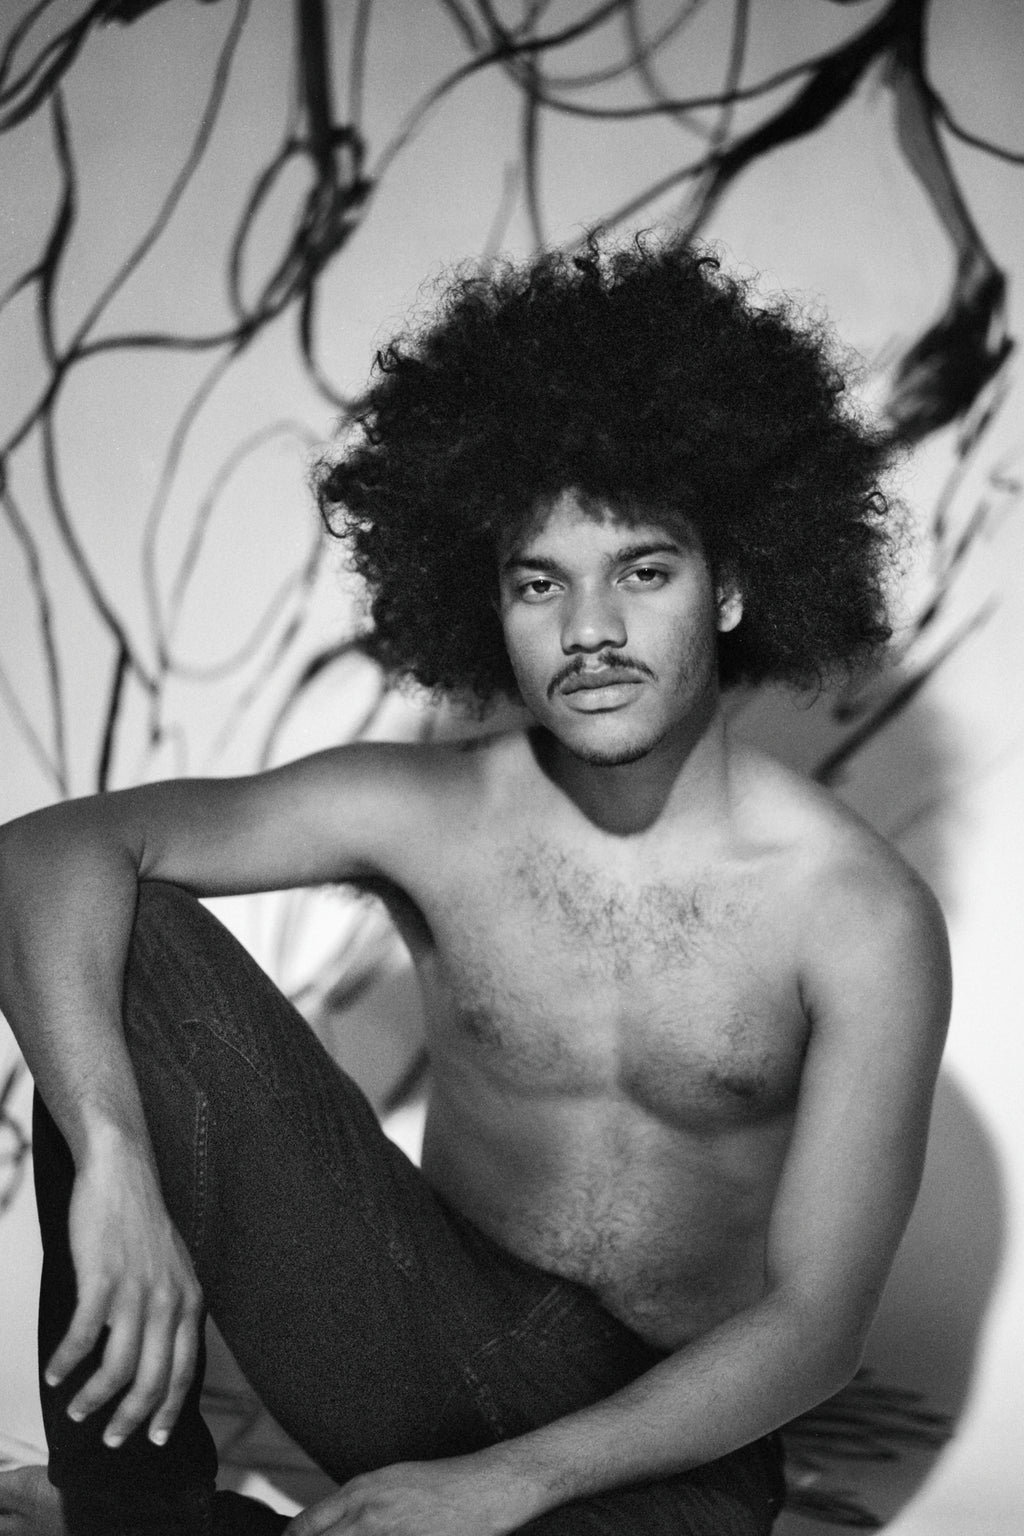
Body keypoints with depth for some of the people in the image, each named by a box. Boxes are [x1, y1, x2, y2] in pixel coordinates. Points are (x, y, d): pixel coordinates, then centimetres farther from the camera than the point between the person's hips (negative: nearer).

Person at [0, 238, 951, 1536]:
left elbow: (815, 1324, -16)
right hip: (426, 1363, 2)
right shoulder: (425, 816, -9)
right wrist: (114, 1157, -31)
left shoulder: (865, 924, -16)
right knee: (126, 948, -18)